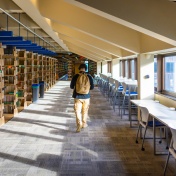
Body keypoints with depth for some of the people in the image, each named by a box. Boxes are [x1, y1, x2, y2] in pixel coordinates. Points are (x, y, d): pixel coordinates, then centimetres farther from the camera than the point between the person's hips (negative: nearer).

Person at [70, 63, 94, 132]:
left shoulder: (75, 76, -7)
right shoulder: (89, 76, -4)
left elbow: (71, 86, -1)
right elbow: (92, 87, 1)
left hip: (77, 96, -1)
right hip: (86, 96, 2)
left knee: (77, 111, 2)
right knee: (85, 111, 18)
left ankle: (79, 125, -11)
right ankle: (84, 124, 30)